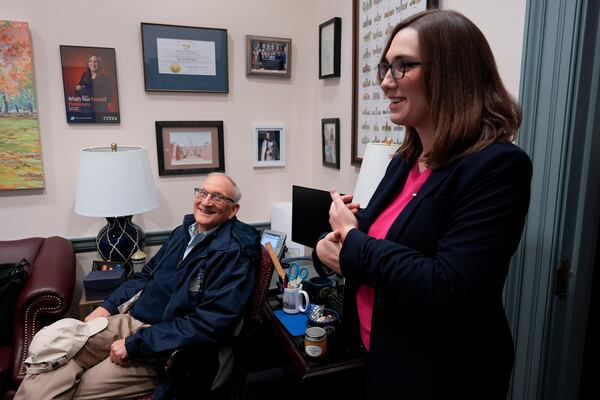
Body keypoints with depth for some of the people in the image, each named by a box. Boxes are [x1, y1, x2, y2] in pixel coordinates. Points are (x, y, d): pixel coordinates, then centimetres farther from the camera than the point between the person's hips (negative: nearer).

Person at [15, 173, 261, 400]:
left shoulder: (234, 253, -17)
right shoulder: (183, 231, 8)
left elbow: (210, 324, -23)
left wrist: (134, 344, -20)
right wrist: (108, 306, 5)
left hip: (166, 345, -7)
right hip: (131, 320, 7)